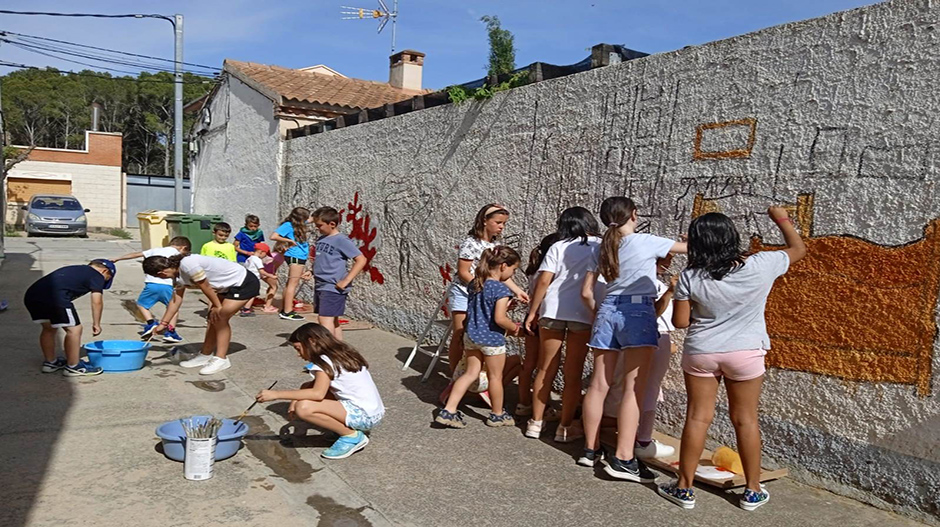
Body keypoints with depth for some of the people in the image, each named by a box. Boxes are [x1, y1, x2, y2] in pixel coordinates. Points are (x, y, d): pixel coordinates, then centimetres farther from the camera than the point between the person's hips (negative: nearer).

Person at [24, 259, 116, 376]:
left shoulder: (72, 270, 34)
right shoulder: (97, 276, 12)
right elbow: (97, 301, 3)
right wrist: (96, 324, 12)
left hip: (31, 295, 8)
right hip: (55, 298, -8)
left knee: (49, 328, 26)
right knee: (74, 329, 5)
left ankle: (50, 362, 37)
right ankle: (73, 367, 13)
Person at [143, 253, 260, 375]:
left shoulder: (188, 264, -27)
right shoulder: (179, 273, 4)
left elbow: (206, 287, -19)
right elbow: (176, 300, 11)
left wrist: (217, 307, -7)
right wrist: (163, 323, 14)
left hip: (245, 284, -9)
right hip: (228, 286, 9)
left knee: (220, 318, -8)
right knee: (213, 318, 10)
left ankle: (221, 359, 1)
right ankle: (205, 356, 22)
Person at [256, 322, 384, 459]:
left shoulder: (326, 361, -13)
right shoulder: (339, 354, 14)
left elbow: (318, 393, -28)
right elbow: (318, 386, 16)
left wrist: (276, 394, -23)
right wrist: (296, 397, -2)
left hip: (365, 416, -10)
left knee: (304, 408, -21)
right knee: (306, 388, 13)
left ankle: (352, 436, -7)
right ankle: (347, 427, 11)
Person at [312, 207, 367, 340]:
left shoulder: (341, 240, -12)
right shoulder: (321, 238, 12)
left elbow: (361, 260, -16)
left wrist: (345, 281, -18)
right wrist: (312, 271, 11)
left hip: (333, 288, -8)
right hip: (319, 286, 8)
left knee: (325, 319, -14)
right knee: (333, 320, 13)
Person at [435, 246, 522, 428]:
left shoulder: (475, 283, 4)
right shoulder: (501, 289, -20)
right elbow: (499, 319, -25)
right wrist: (514, 328, -7)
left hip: (471, 335, 7)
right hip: (492, 339, -7)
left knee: (471, 373, 15)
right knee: (495, 377, 12)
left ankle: (448, 411, 10)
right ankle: (497, 415, 29)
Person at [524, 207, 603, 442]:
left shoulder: (558, 247, 5)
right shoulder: (602, 247, 6)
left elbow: (543, 281, -3)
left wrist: (532, 312, 3)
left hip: (552, 310, 1)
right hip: (584, 314, -1)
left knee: (546, 369, 11)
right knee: (573, 373, 9)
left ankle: (535, 423, 19)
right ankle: (565, 427, 16)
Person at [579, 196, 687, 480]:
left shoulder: (602, 249, 12)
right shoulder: (646, 241, -2)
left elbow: (586, 292, 12)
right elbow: (688, 247, 8)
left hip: (607, 311, 6)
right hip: (637, 311, -5)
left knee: (599, 385, 8)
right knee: (633, 388, -6)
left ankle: (590, 449, 17)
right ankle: (623, 459, -9)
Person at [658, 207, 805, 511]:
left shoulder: (691, 277, -15)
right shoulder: (761, 266, -13)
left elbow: (680, 321, -8)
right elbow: (798, 249, 5)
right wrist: (782, 219, 18)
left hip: (700, 352, 0)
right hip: (745, 353, 1)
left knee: (697, 417, 8)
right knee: (745, 419, 12)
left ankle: (684, 488, 17)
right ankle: (752, 491, 26)